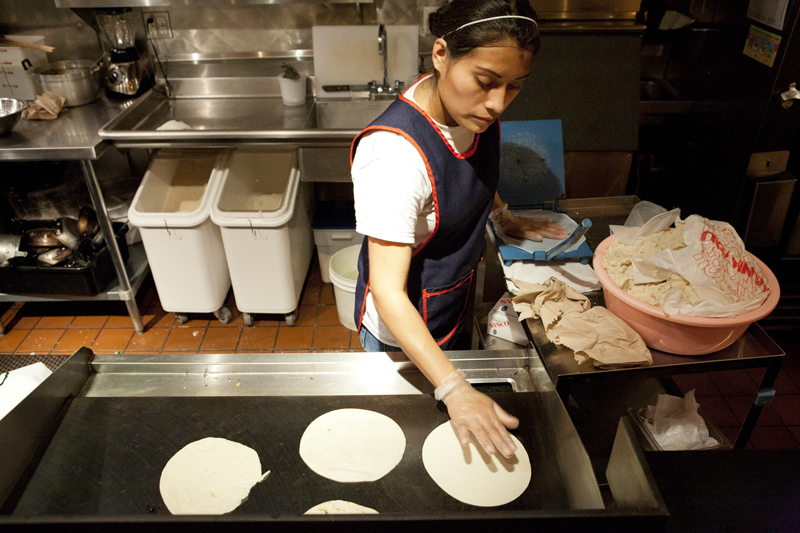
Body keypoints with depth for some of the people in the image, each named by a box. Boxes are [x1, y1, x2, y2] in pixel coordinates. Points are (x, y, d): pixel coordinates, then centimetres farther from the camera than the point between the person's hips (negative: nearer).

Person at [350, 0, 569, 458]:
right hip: (401, 329, -7)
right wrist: (454, 387, -41)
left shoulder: (475, 110, -12)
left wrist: (505, 218, 3)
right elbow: (388, 291, -37)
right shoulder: (395, 154, -37)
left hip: (455, 312, 8)